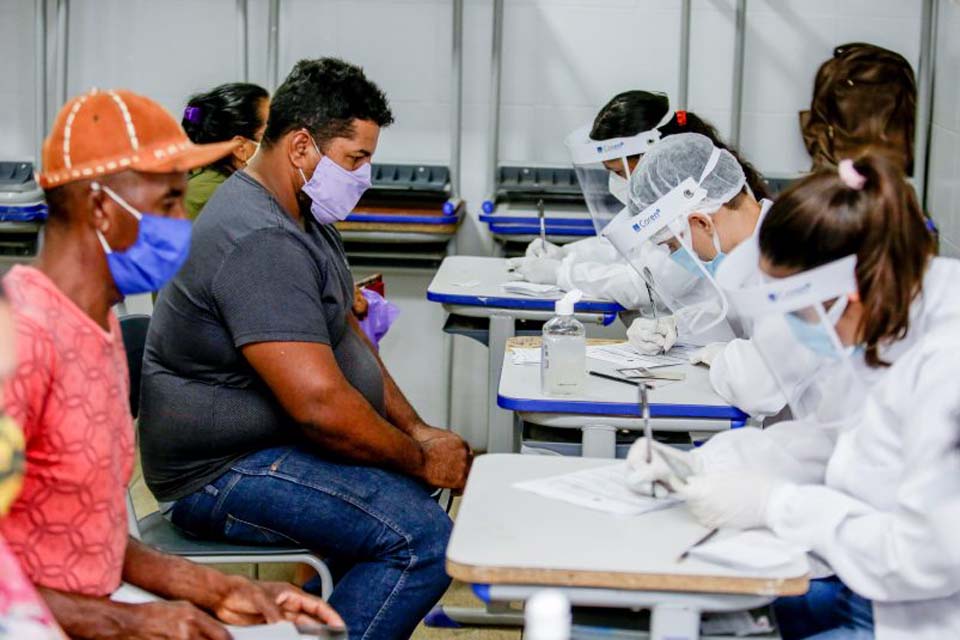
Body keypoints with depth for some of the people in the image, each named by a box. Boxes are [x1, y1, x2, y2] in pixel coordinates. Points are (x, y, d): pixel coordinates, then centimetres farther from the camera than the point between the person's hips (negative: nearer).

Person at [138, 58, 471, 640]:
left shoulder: (306, 217, 11)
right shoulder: (260, 242, -24)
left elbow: (347, 334, 18)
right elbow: (321, 405, -29)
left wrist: (416, 428, 7)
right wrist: (421, 460, -15)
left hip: (275, 438, 11)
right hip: (222, 473, -11)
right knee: (422, 537, -22)